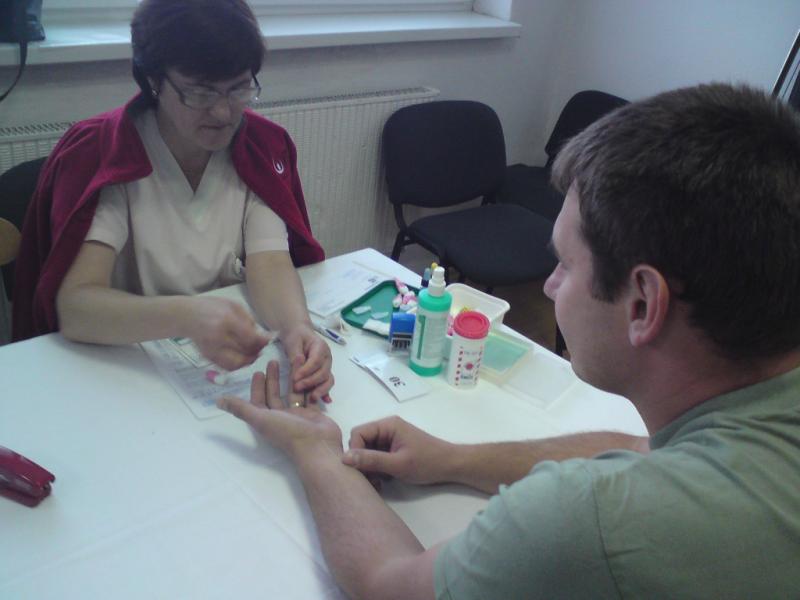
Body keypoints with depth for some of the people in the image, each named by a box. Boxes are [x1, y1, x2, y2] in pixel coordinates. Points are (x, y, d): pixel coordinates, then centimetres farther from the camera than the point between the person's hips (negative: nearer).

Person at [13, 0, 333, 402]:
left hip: (233, 361, 3)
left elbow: (269, 264, -14)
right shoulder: (97, 154, -16)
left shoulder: (263, 147, -4)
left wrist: (297, 328, -36)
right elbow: (74, 305, -25)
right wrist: (186, 317, -43)